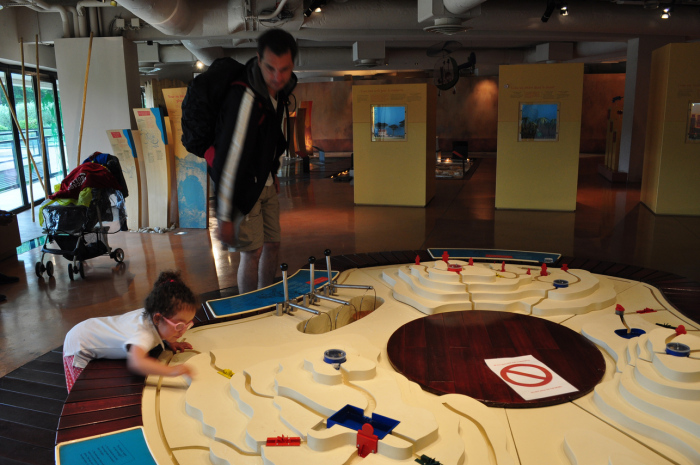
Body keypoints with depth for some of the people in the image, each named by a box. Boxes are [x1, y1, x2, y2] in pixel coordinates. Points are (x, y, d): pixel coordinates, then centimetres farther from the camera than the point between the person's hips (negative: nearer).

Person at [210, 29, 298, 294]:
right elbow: (230, 157, -30)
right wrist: (224, 217, -27)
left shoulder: (279, 88, -3)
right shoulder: (245, 97, -30)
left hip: (266, 184, 8)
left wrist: (273, 171, 17)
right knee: (252, 251, -7)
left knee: (273, 244, 14)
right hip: (244, 186, -8)